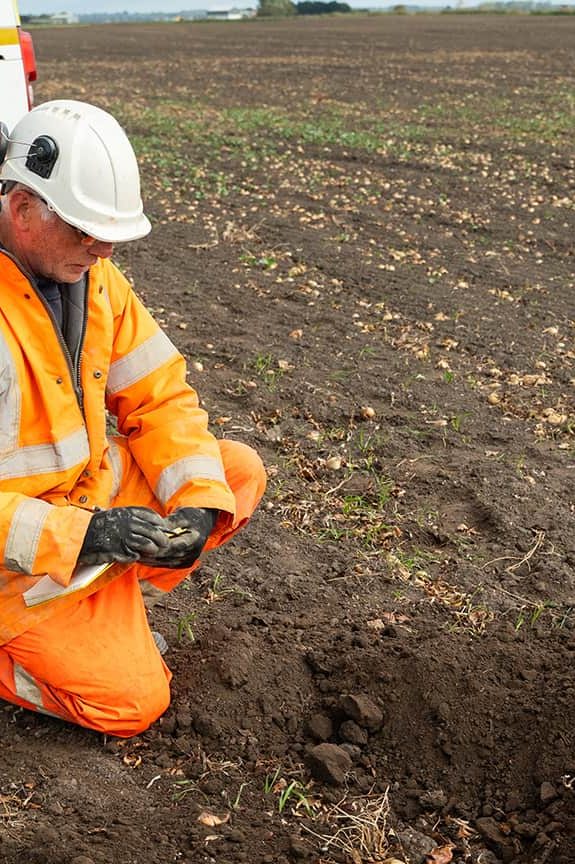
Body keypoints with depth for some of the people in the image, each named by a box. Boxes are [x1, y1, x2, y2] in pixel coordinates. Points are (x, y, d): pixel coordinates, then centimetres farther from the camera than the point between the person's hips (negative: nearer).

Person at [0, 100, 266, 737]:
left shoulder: (94, 277, -3)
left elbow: (159, 396, 0)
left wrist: (199, 503, -14)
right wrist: (76, 535, -31)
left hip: (94, 489, 8)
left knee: (240, 471, 0)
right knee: (132, 701, -10)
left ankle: (113, 605, 3)